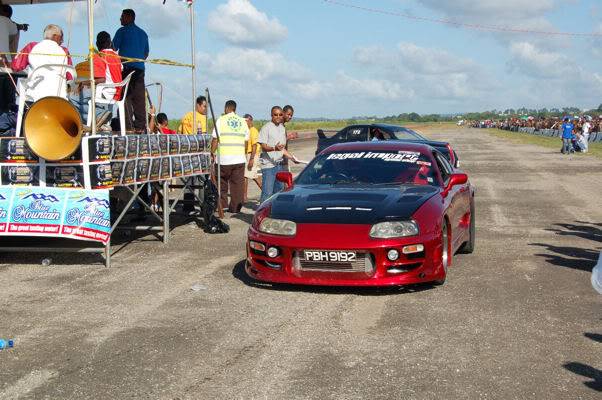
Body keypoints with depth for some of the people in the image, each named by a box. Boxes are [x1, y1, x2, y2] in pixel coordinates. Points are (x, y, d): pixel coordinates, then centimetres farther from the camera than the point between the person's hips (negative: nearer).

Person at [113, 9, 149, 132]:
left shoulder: (122, 31, 0)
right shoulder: (143, 33, 18)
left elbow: (113, 48, -1)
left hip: (126, 67, -6)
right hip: (140, 68, 6)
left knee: (126, 97, -6)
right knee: (140, 98, 4)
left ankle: (128, 126, -13)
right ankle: (140, 126, 2)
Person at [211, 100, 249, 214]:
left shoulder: (221, 120, -2)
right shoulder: (243, 122, 9)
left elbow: (215, 140, -5)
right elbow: (246, 142, 12)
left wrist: (212, 153, 2)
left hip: (224, 158, -3)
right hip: (239, 158, 3)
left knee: (222, 183, 10)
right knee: (238, 184, 6)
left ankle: (222, 205, 9)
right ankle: (235, 208, 7)